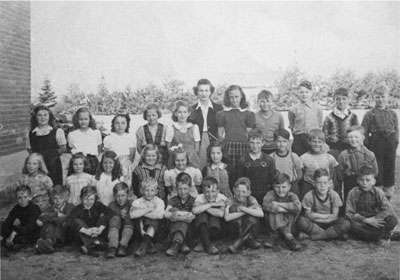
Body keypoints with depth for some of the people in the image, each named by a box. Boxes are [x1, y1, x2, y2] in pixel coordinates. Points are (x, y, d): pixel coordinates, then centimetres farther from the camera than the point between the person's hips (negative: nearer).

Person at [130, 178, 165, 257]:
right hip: (142, 226, 1)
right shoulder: (137, 202, 0)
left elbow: (160, 215, -18)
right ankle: (149, 245, -27)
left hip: (154, 227, -1)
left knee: (155, 221, -28)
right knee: (139, 218, -25)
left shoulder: (159, 202, 0)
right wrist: (148, 209, -20)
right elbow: (132, 215, -18)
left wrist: (141, 212, -14)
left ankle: (144, 244, -33)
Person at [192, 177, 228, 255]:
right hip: (201, 227, 1)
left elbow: (221, 214, -31)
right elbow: (195, 211, -31)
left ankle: (202, 243, -11)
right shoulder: (200, 198, -10)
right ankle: (208, 245, -21)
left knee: (214, 219, -33)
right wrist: (212, 204, -30)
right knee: (202, 215, -30)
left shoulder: (222, 198, -13)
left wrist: (203, 207, -26)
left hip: (215, 227, 0)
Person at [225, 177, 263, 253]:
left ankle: (239, 242, -21)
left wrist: (242, 208, -31)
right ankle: (248, 239, -18)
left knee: (254, 214, -28)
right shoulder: (232, 202, -14)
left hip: (250, 229, 0)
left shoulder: (251, 200, -14)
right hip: (238, 229, 0)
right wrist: (245, 212, -32)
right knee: (233, 208, -23)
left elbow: (261, 214, -31)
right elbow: (227, 218, -31)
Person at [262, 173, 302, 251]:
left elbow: (297, 207, -33)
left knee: (295, 210, -24)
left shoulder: (292, 196, -9)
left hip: (288, 224, 1)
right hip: (273, 224, -1)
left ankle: (274, 236, -21)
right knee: (273, 210, -28)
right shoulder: (271, 194, -10)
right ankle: (287, 236, -28)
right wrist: (284, 209, -31)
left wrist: (279, 204, -26)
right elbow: (265, 205, -33)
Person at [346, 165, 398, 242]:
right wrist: (365, 220, -24)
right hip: (360, 221, -1)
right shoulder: (353, 193, -7)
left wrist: (374, 219, -25)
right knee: (353, 225, -35)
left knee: (392, 220, -24)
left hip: (375, 221, 1)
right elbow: (349, 213, -11)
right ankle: (384, 235, -20)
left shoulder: (378, 192, -3)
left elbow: (388, 210, -12)